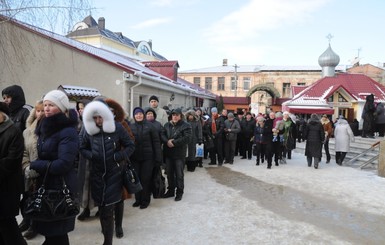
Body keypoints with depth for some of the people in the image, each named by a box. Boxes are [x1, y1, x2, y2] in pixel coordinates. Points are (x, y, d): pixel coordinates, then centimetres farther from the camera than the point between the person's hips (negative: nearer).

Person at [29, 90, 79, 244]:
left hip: (61, 187, -8)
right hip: (45, 184, 8)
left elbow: (63, 164, -24)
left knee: (56, 232, 4)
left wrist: (34, 166, -14)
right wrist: (34, 166, 0)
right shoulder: (46, 127, 10)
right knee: (49, 229, 17)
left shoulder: (68, 132, -18)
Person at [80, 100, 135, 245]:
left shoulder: (117, 128, -7)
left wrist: (117, 157, -15)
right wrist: (91, 155, -6)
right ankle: (107, 232, 33)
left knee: (108, 209, -5)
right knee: (102, 207, 11)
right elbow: (82, 148, 14)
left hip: (114, 174, -3)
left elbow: (131, 146, -2)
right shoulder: (89, 130, 2)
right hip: (97, 174, 3)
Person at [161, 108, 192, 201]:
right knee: (169, 173, 14)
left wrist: (174, 143, -19)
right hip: (168, 153, 5)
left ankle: (179, 192, 17)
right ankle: (171, 190, 29)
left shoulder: (186, 126, -5)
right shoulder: (167, 125, 12)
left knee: (179, 174, 3)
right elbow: (162, 135, 4)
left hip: (179, 154, -5)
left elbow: (187, 138, -17)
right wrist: (167, 141, -17)